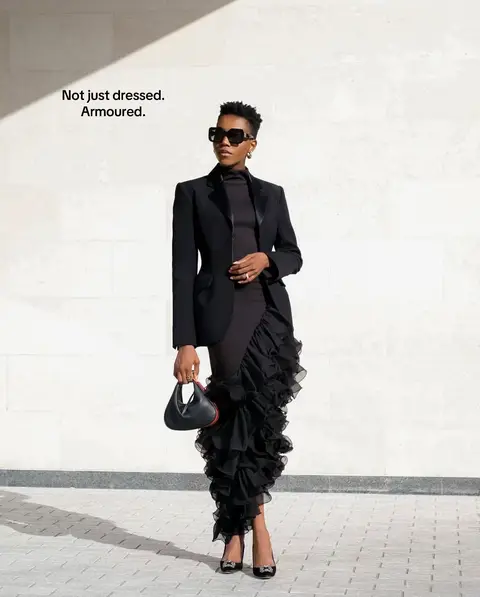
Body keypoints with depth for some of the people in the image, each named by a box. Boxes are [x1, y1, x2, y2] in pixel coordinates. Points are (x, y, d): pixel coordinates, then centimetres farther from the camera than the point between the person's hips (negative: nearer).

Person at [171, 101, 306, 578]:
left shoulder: (271, 194, 14)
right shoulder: (192, 193, 5)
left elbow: (293, 255, 19)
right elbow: (183, 269, -1)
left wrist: (266, 259, -6)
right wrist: (186, 343, -8)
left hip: (270, 312, 3)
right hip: (223, 315, -3)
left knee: (255, 415, -2)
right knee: (246, 414, -3)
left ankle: (235, 529, 9)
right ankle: (254, 525, 11)